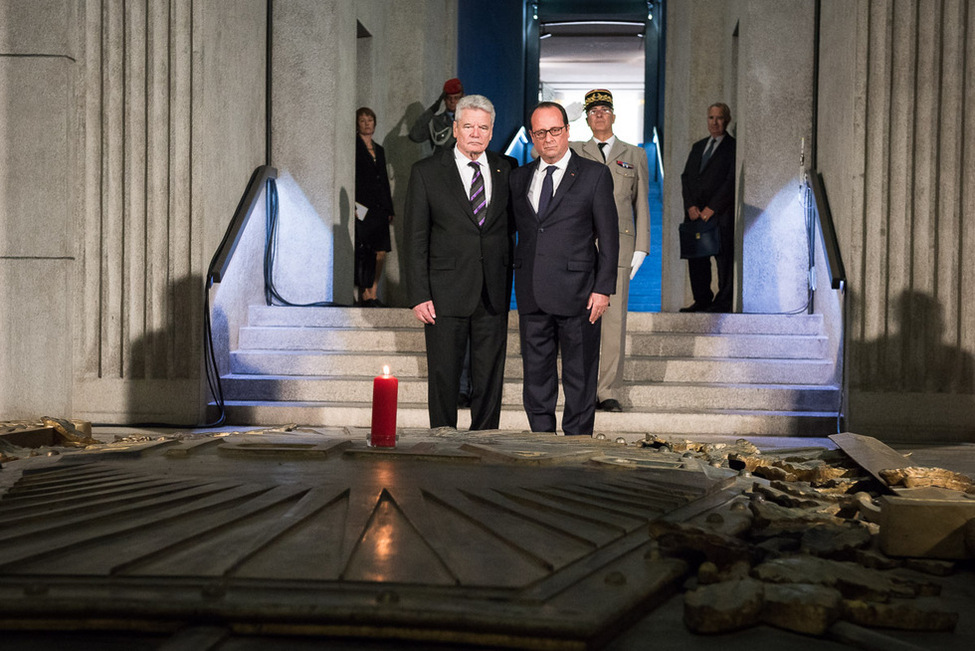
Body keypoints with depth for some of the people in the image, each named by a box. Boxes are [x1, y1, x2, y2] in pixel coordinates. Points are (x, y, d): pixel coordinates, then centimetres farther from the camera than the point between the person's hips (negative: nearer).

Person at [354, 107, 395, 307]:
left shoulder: (379, 150, 21)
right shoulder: (354, 146, 1)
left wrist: (389, 209, 15)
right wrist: (353, 205, -15)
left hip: (379, 208, 6)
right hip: (362, 208, -6)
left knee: (380, 253, 0)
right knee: (363, 253, -7)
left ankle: (372, 295, 5)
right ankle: (365, 295, -3)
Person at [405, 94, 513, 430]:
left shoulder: (505, 170, 7)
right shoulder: (426, 172, -1)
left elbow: (510, 226, 13)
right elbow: (415, 239, -3)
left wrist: (509, 287, 3)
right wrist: (419, 296, -9)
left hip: (493, 296, 3)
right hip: (446, 295, -3)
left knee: (490, 378, 9)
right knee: (444, 377, 5)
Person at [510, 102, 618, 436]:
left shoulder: (595, 175, 0)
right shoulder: (519, 177, 12)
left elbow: (608, 236, -2)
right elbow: (513, 229, 15)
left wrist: (603, 289, -9)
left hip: (577, 294, -4)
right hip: (531, 295, 4)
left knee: (579, 378, 4)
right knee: (536, 375, 11)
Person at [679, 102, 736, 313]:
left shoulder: (733, 147, 0)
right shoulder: (698, 147, 20)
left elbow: (731, 181, -8)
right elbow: (686, 177, 14)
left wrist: (711, 208, -12)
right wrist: (691, 205, -1)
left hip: (721, 214, -6)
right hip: (695, 212, 6)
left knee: (724, 258, -4)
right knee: (696, 258, 5)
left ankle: (723, 302, 1)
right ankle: (701, 300, 13)